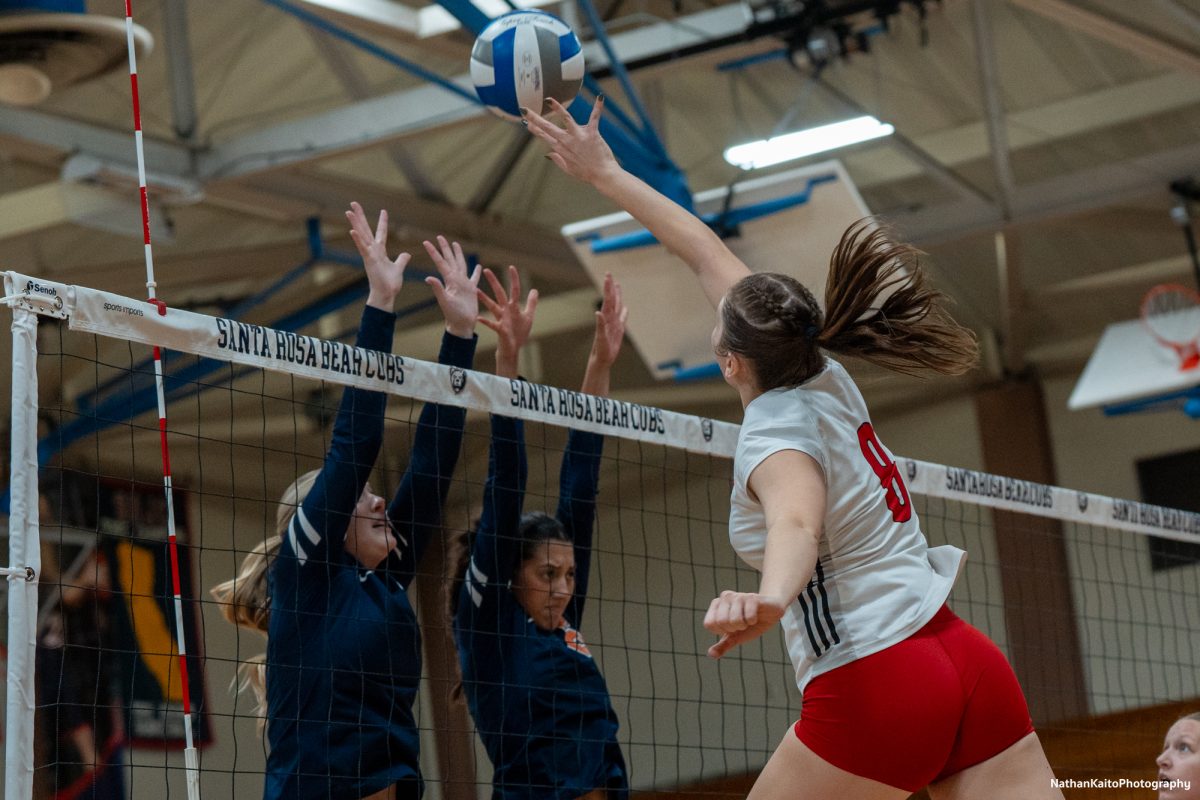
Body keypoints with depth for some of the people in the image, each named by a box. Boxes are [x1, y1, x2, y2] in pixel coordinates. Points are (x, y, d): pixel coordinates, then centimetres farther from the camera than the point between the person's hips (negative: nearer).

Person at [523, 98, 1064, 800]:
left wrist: (768, 599, -58)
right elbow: (705, 249, 18)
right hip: (974, 664, 8)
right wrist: (605, 174, 24)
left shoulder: (777, 440, -12)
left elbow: (796, 525, -37)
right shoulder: (824, 378, 9)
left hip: (875, 690, -7)